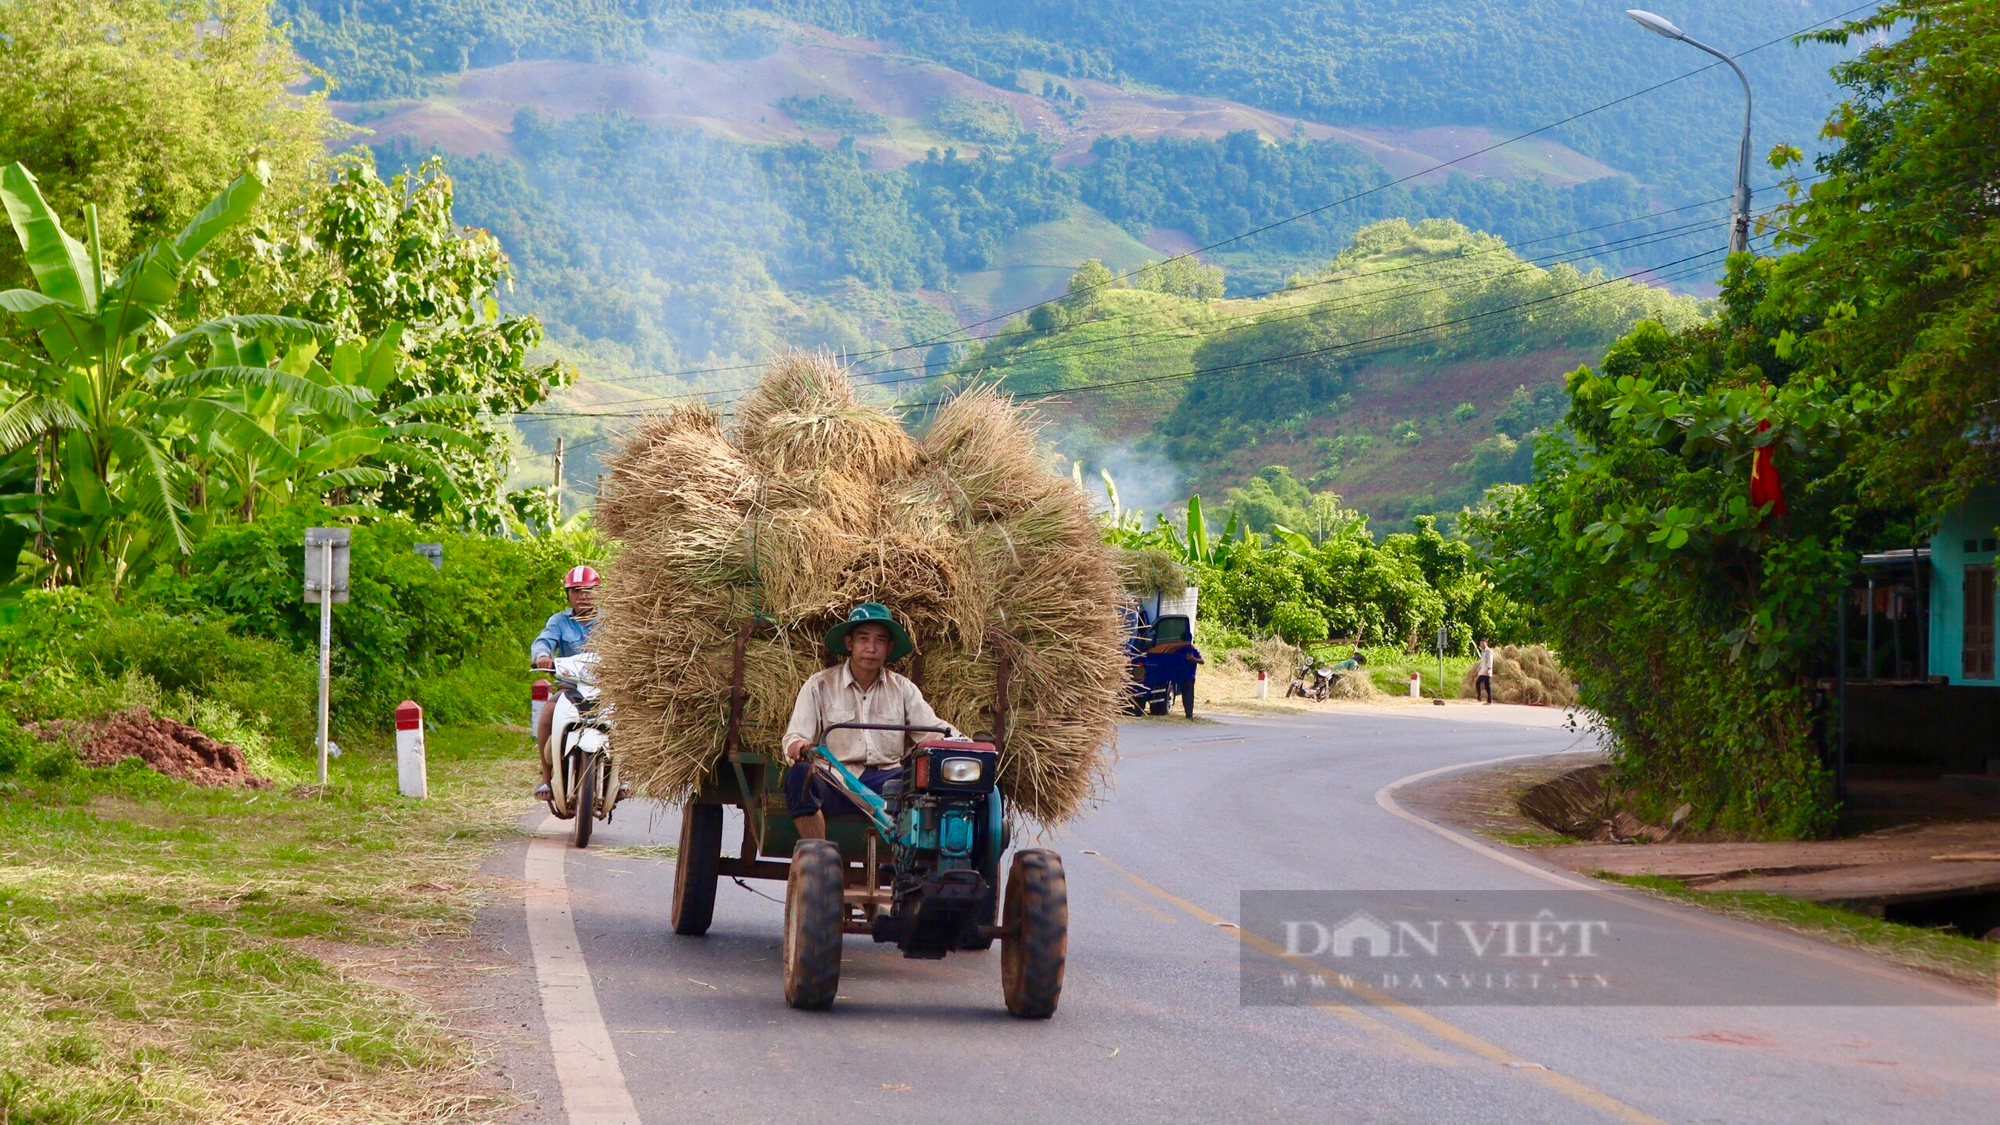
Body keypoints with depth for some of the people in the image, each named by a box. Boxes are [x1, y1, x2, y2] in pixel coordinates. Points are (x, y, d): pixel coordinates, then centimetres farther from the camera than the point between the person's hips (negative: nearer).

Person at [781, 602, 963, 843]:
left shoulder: (902, 688, 14)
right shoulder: (819, 685, 6)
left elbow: (933, 728, 5)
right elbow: (793, 738, -2)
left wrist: (961, 743, -18)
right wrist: (798, 747, -28)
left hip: (886, 781, 2)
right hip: (835, 781, -1)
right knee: (799, 775, -34)